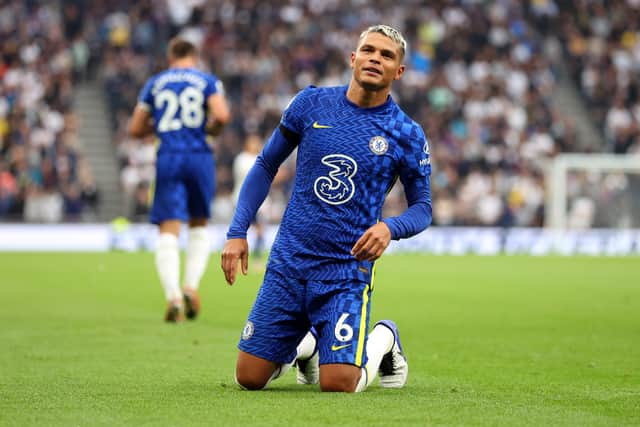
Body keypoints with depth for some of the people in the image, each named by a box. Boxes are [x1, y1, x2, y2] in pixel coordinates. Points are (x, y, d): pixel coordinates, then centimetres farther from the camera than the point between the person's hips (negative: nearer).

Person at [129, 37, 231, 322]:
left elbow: (136, 129, 14)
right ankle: (191, 285, 2)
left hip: (168, 159, 0)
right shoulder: (208, 81, 6)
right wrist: (211, 129, 10)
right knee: (199, 226, 19)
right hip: (199, 157, 0)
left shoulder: (154, 84, 12)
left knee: (168, 232, -3)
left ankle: (173, 294, -19)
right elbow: (222, 116, -11)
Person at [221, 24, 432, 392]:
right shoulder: (312, 102, 1)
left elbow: (422, 207, 5)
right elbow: (266, 166, 11)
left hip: (347, 269, -2)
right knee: (249, 377, 1)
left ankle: (383, 340, 17)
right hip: (289, 261, 2)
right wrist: (238, 232, 2)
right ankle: (303, 345, 33)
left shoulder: (407, 134, -3)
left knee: (338, 384, -16)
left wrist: (390, 228, -18)